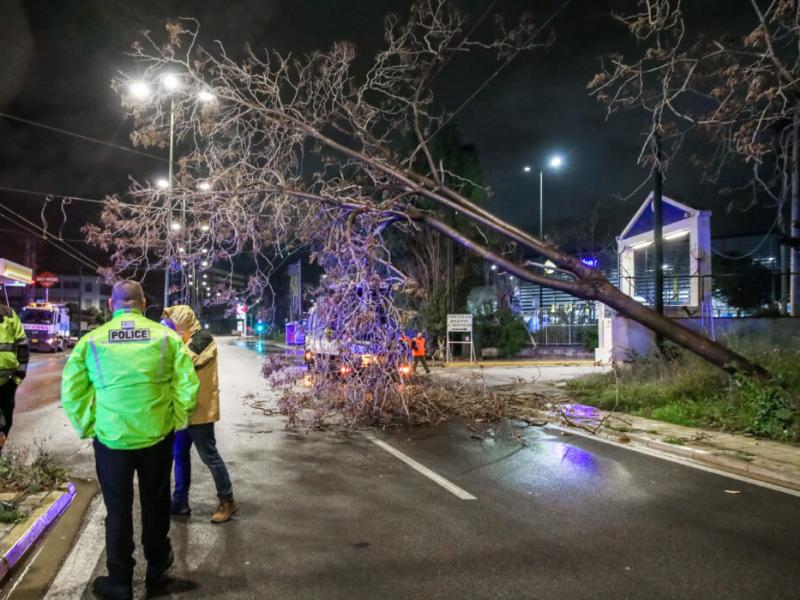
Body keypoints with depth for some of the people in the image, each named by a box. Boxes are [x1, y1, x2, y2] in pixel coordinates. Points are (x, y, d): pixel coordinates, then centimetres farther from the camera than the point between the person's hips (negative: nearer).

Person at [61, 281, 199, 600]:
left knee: (118, 509, 14)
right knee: (155, 503, 20)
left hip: (111, 438, -1)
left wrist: (88, 426, 9)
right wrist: (175, 419, 6)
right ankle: (157, 565, 39)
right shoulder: (166, 336, -5)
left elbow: (71, 391, -4)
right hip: (157, 435, 1)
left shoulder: (92, 340, -5)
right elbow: (188, 386, -8)